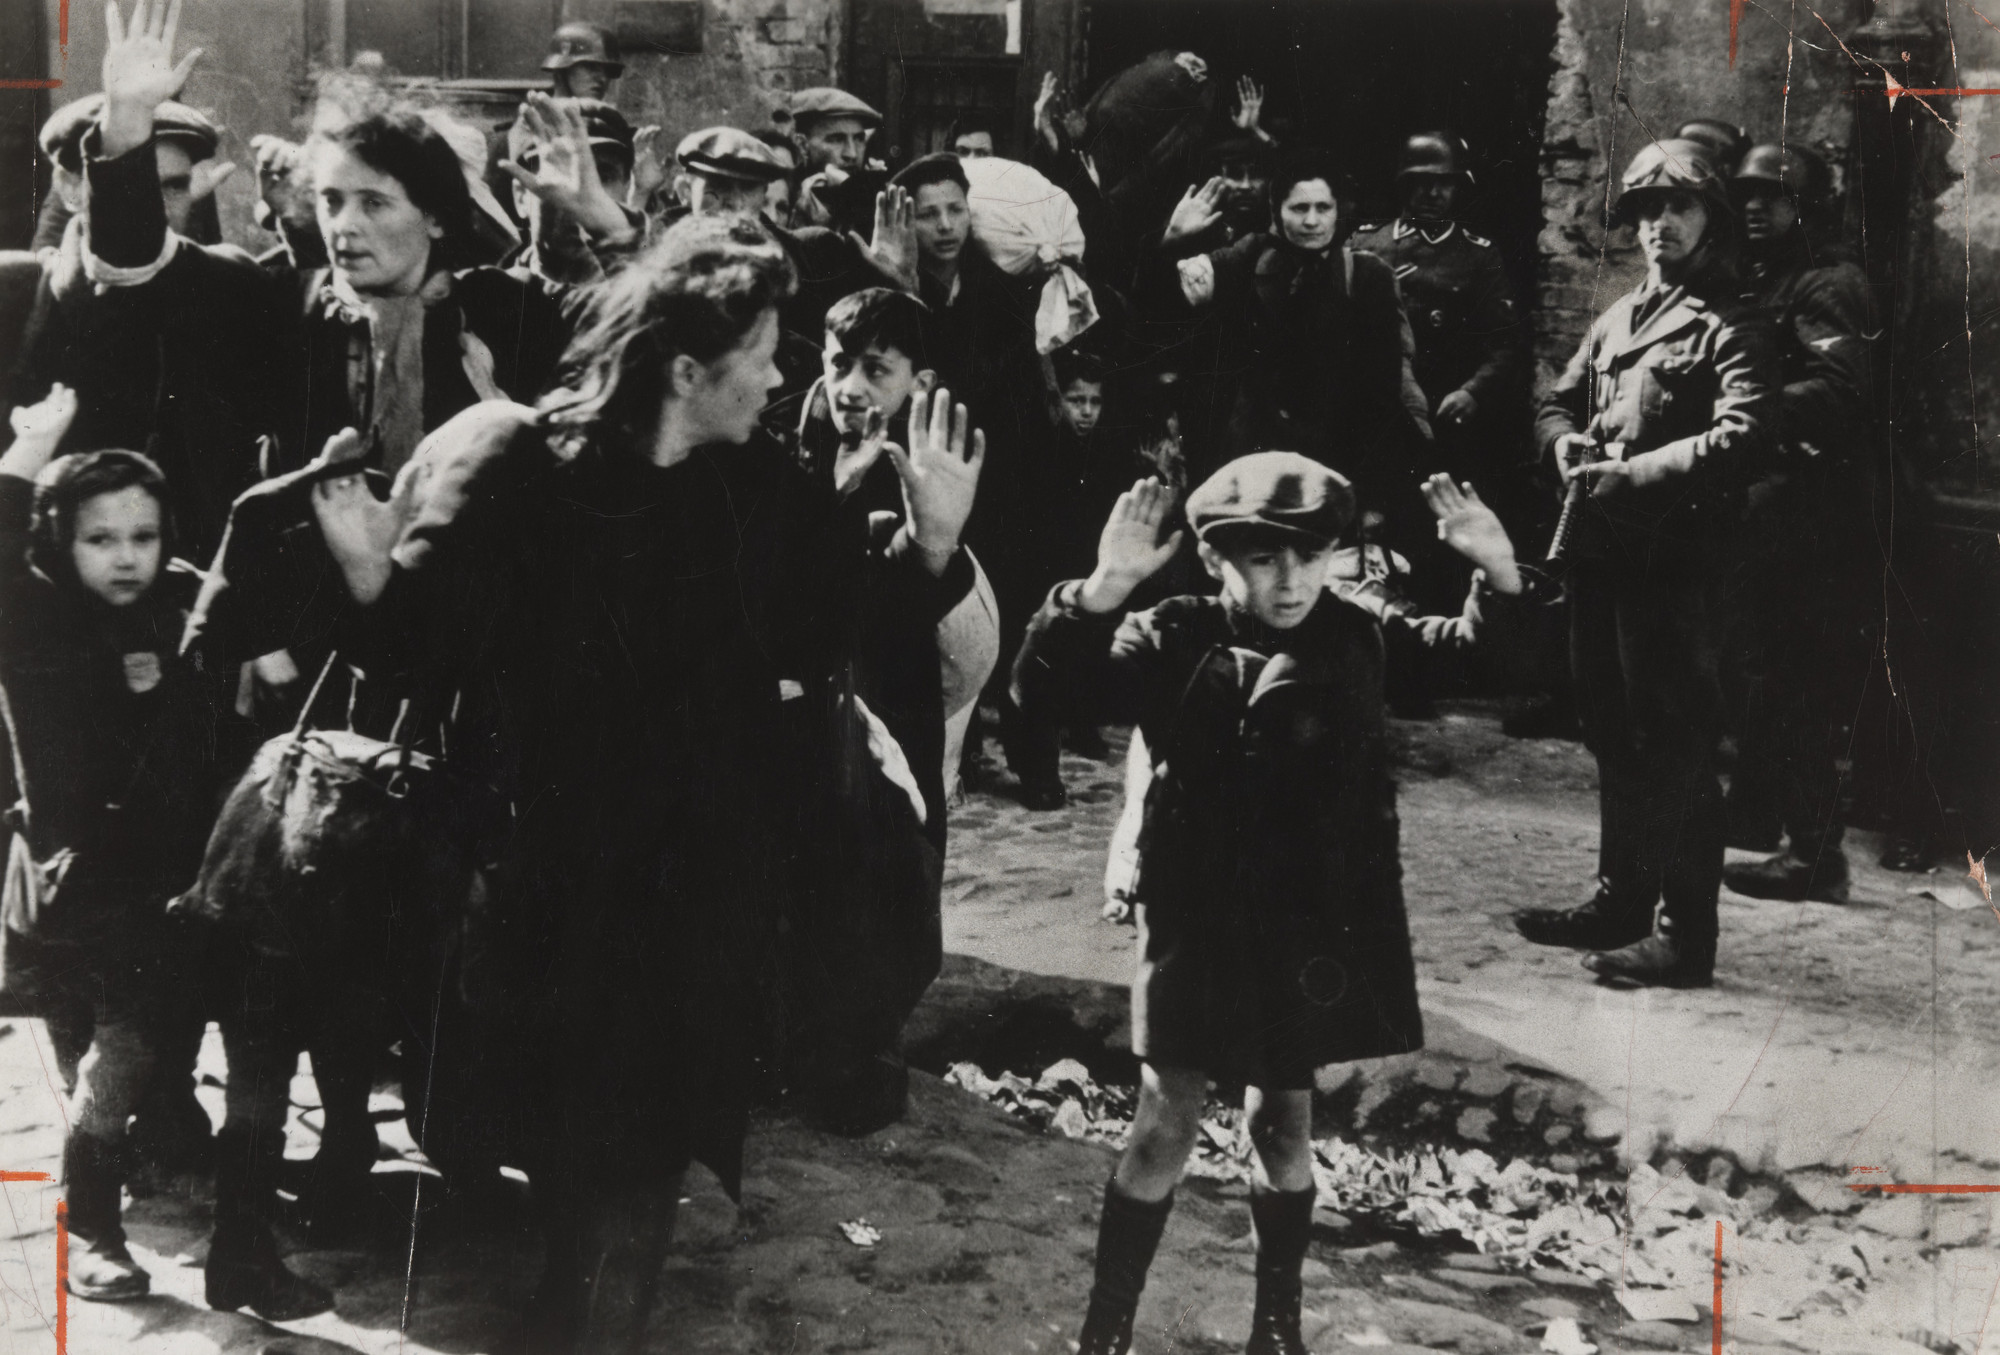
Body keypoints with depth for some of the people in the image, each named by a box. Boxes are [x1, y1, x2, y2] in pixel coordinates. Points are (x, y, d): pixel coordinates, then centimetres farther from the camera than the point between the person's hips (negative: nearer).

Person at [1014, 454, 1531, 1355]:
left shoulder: (1356, 640, -1)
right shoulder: (1174, 643, -12)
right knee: (1165, 1123, 3)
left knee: (1284, 1125, 15)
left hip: (1311, 930, 3)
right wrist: (1102, 592, -40)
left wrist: (1499, 575, -14)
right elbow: (1044, 690, -23)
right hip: (1199, 925, -3)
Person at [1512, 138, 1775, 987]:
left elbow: (1739, 438, -19)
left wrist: (1633, 471, -20)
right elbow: (1558, 401, 22)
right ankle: (1622, 900, 29)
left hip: (1672, 556, -8)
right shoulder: (1618, 318, 19)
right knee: (1612, 733, 16)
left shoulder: (1726, 328, -6)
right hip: (1600, 546, 8)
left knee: (1675, 745, -6)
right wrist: (1566, 444, 0)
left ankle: (1683, 936, -3)